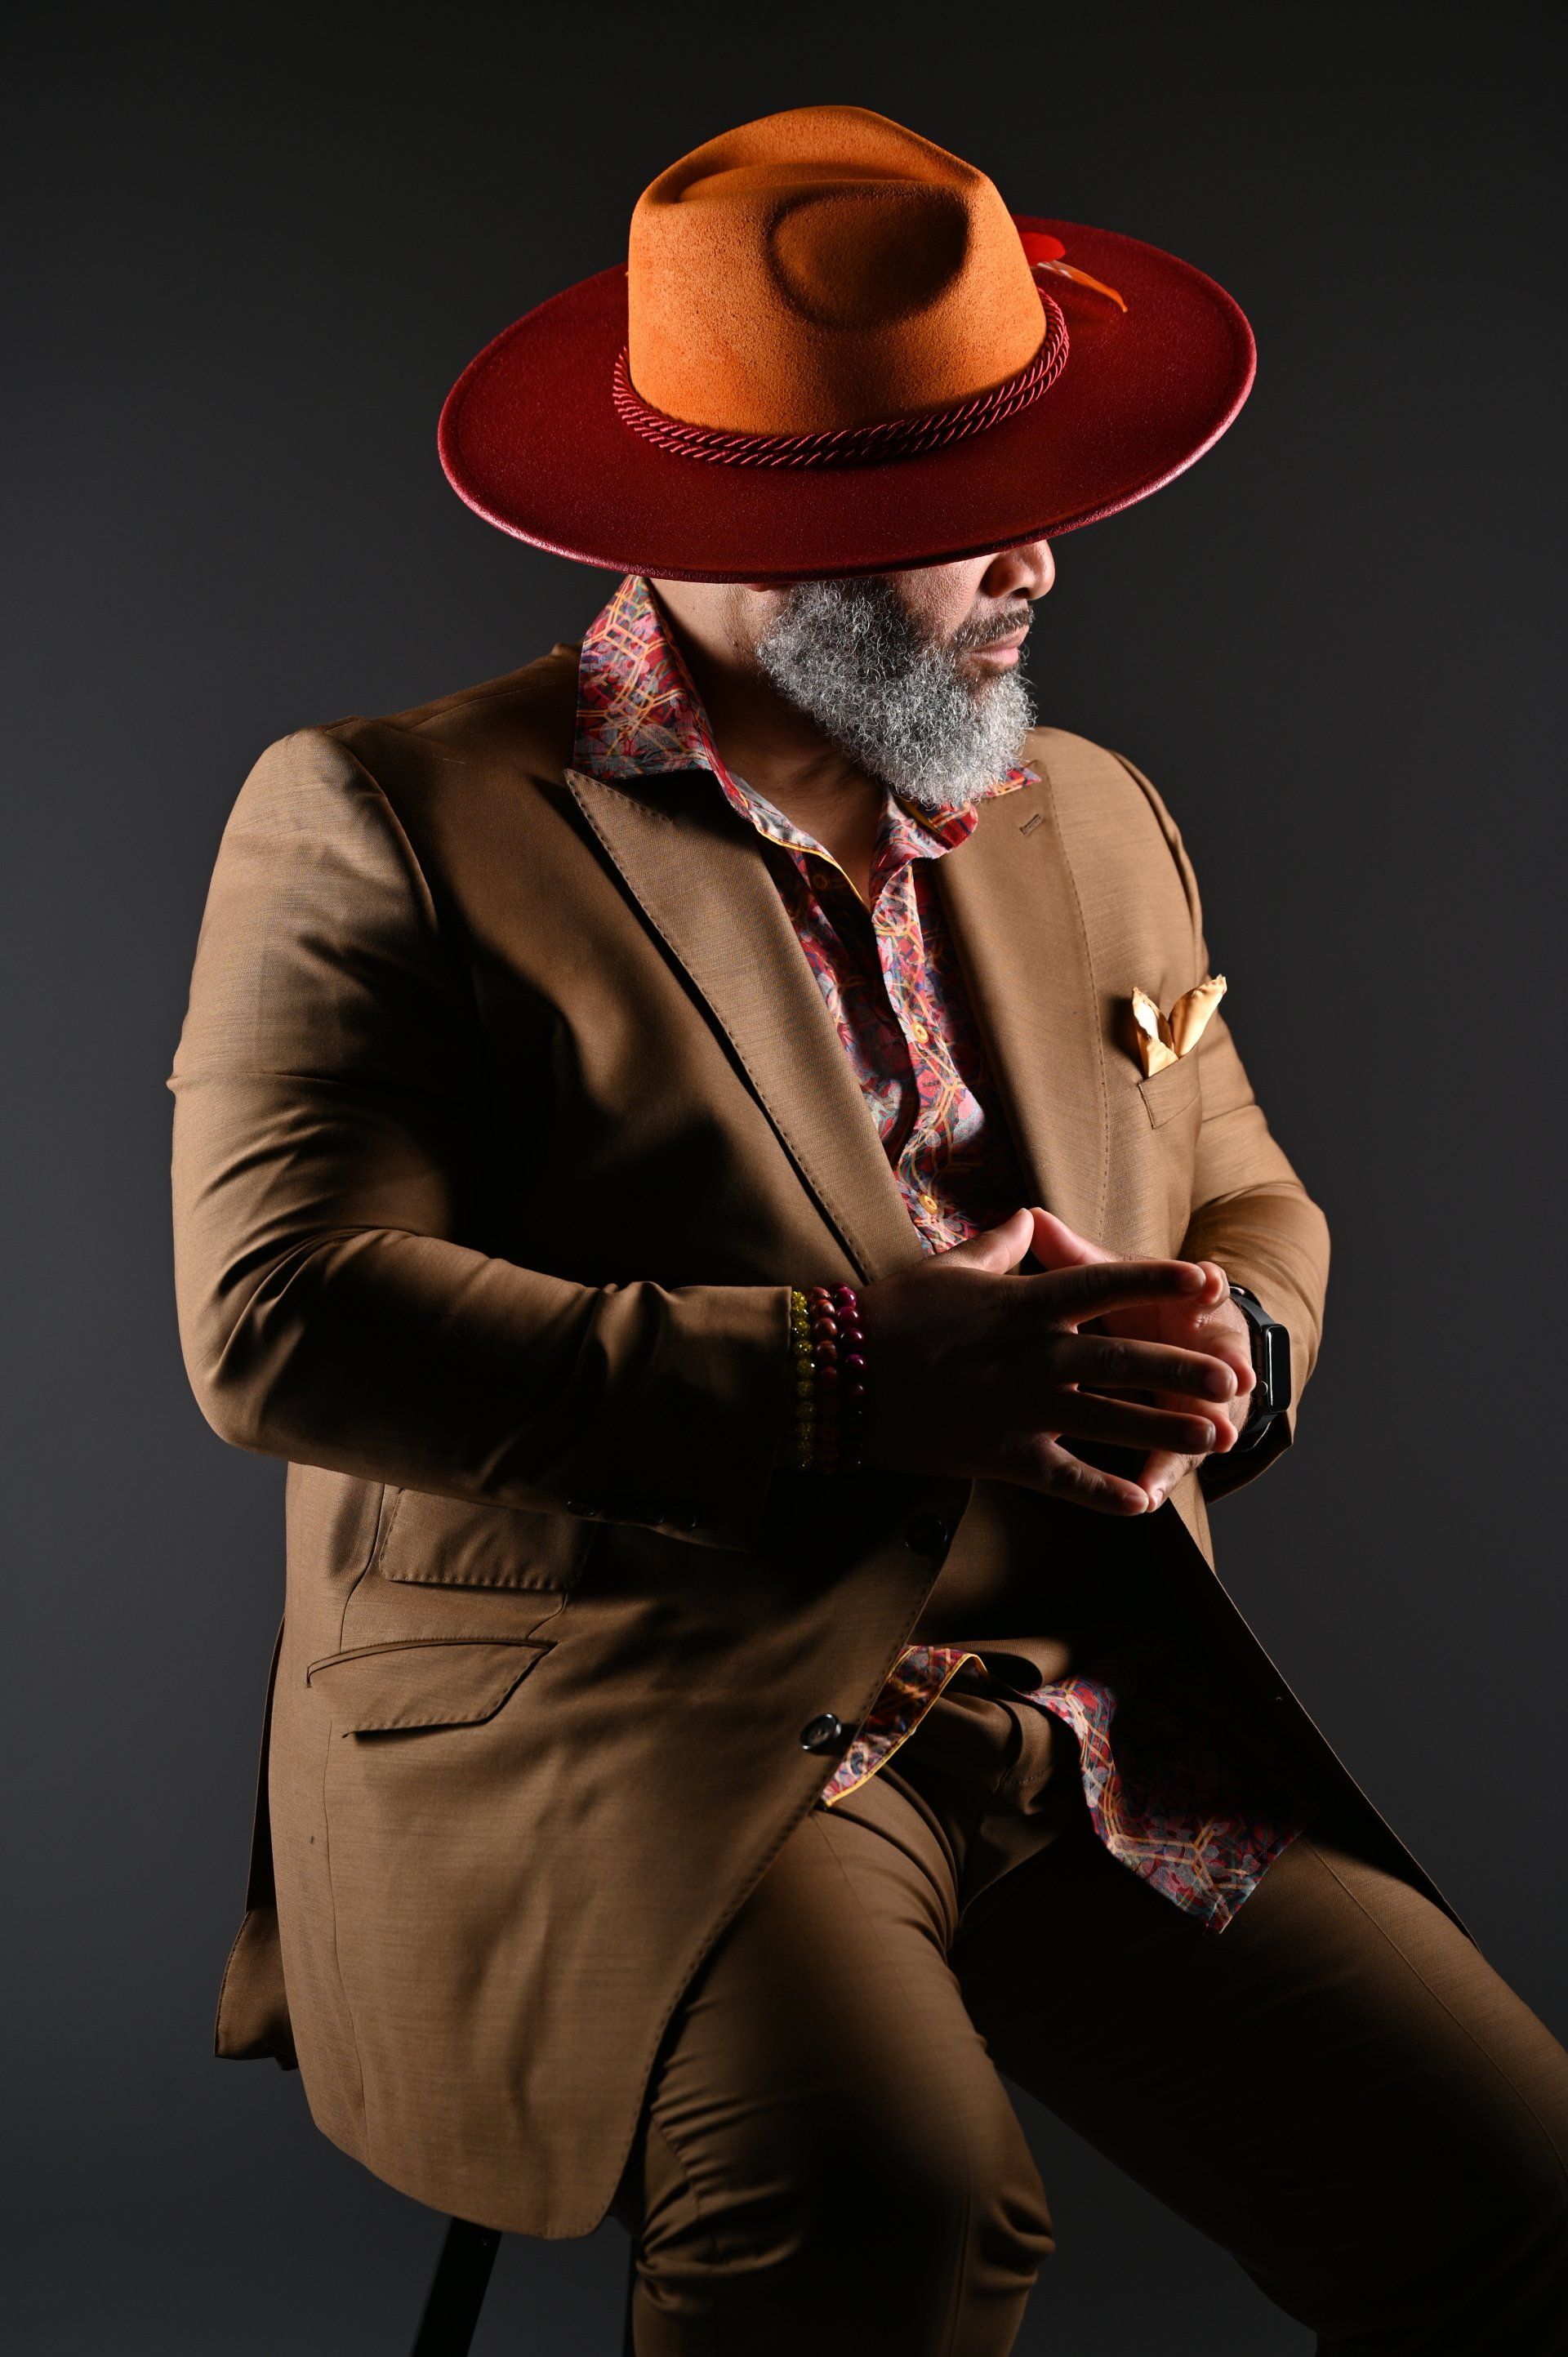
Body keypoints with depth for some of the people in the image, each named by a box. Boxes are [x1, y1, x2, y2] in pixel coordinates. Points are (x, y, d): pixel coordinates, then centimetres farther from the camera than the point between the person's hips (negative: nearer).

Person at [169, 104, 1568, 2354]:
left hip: (1102, 1709, 5)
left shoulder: (1095, 819, 18)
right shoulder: (380, 819, 0)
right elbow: (281, 1319, -11)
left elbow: (1252, 1205, 25)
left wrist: (1217, 1358, -2)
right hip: (588, 1707, -5)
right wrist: (855, 1376, -17)